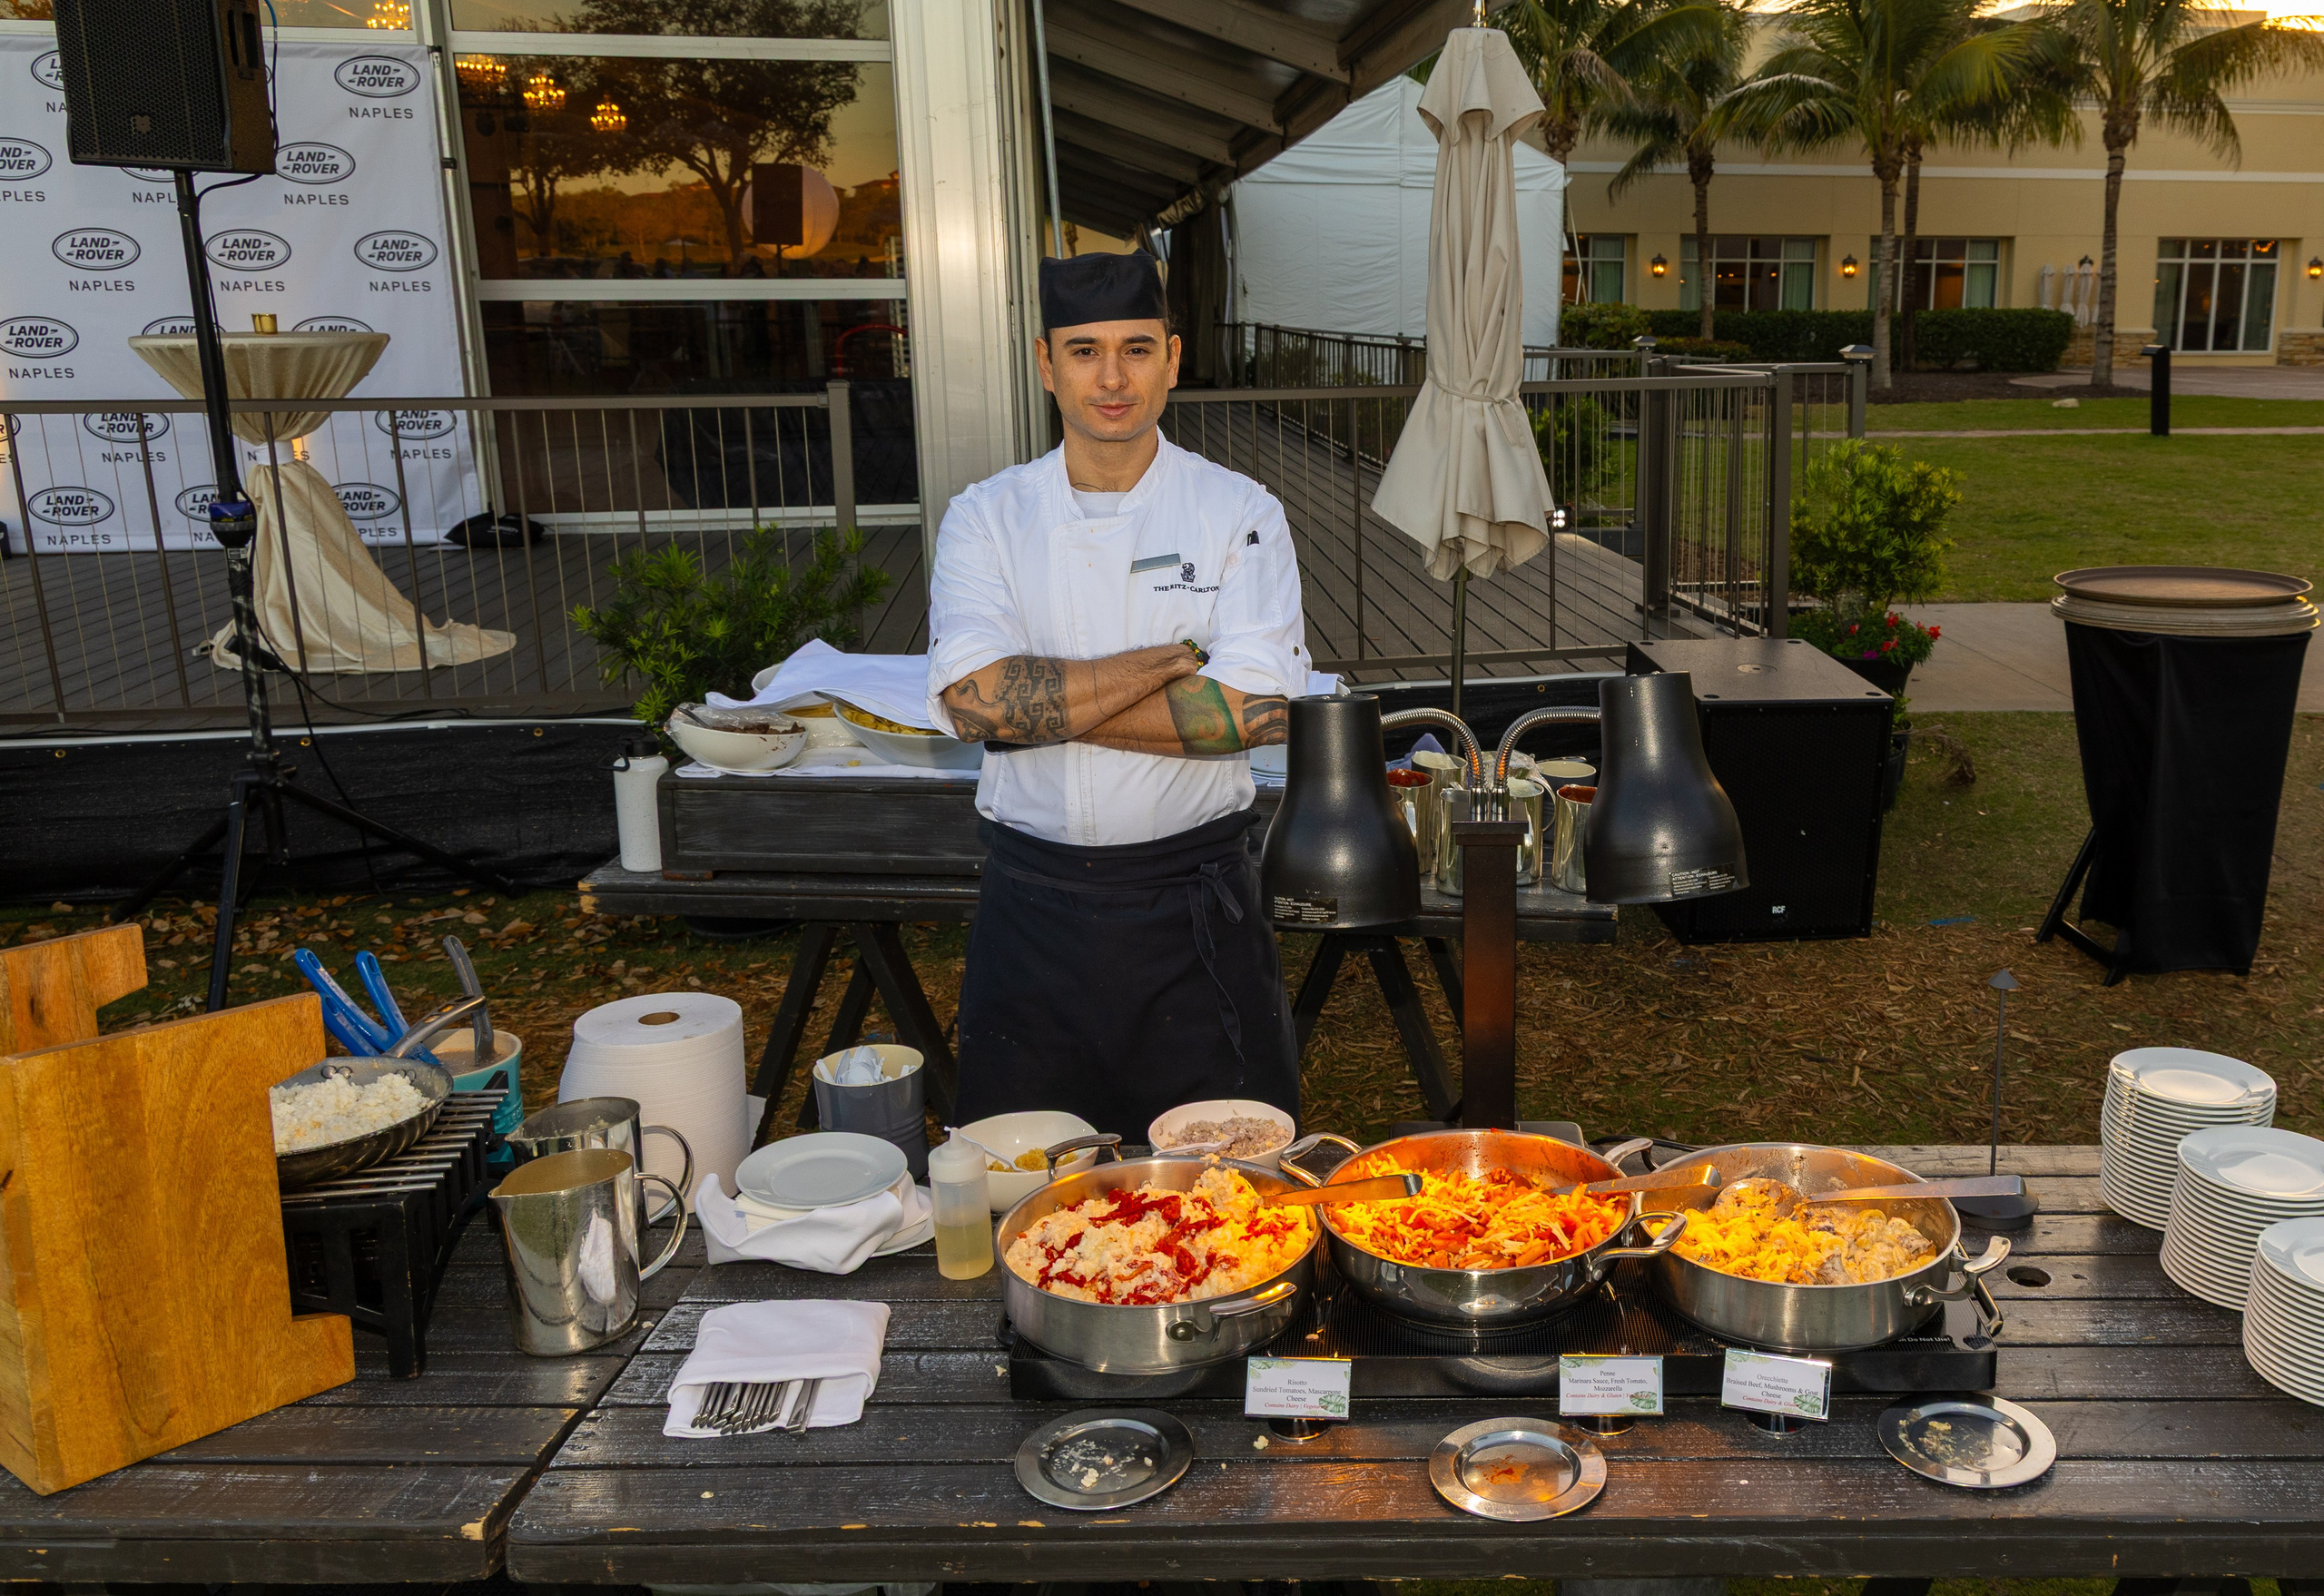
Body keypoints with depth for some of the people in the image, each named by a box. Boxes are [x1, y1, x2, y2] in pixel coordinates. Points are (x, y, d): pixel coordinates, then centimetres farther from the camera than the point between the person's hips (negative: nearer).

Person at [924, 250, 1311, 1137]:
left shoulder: (1239, 513, -2)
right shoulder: (986, 517, 1)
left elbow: (1257, 710, -15)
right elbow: (973, 695, -15)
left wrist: (1045, 707, -14)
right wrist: (1172, 660, -15)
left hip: (1195, 905, -1)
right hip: (1032, 904, 1)